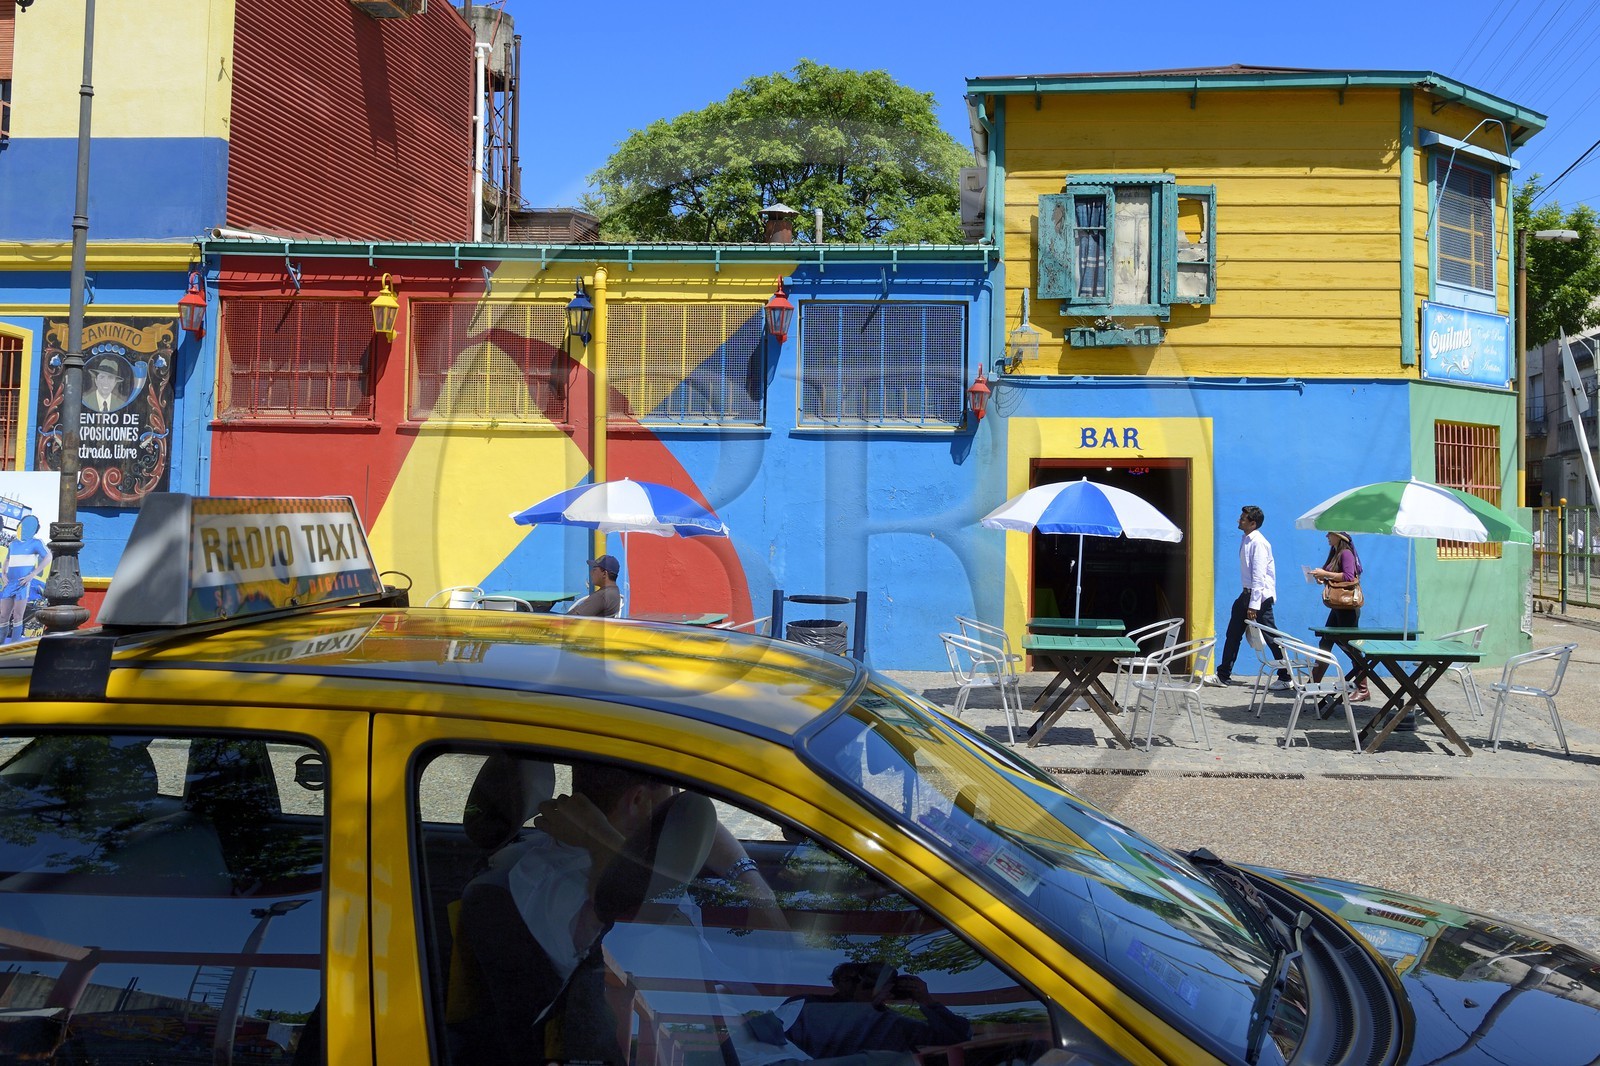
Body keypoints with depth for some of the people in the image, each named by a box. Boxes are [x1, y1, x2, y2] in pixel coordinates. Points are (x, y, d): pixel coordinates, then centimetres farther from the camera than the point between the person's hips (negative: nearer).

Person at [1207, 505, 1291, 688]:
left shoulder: (1258, 543, -17)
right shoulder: (1246, 540, 11)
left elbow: (1258, 576, -20)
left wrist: (1253, 605, -22)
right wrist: (1248, 601, 18)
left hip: (1260, 595, -10)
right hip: (1248, 593, 10)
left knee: (1271, 637, -3)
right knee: (1233, 633, 11)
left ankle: (1284, 678, 8)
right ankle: (1223, 675, 18)